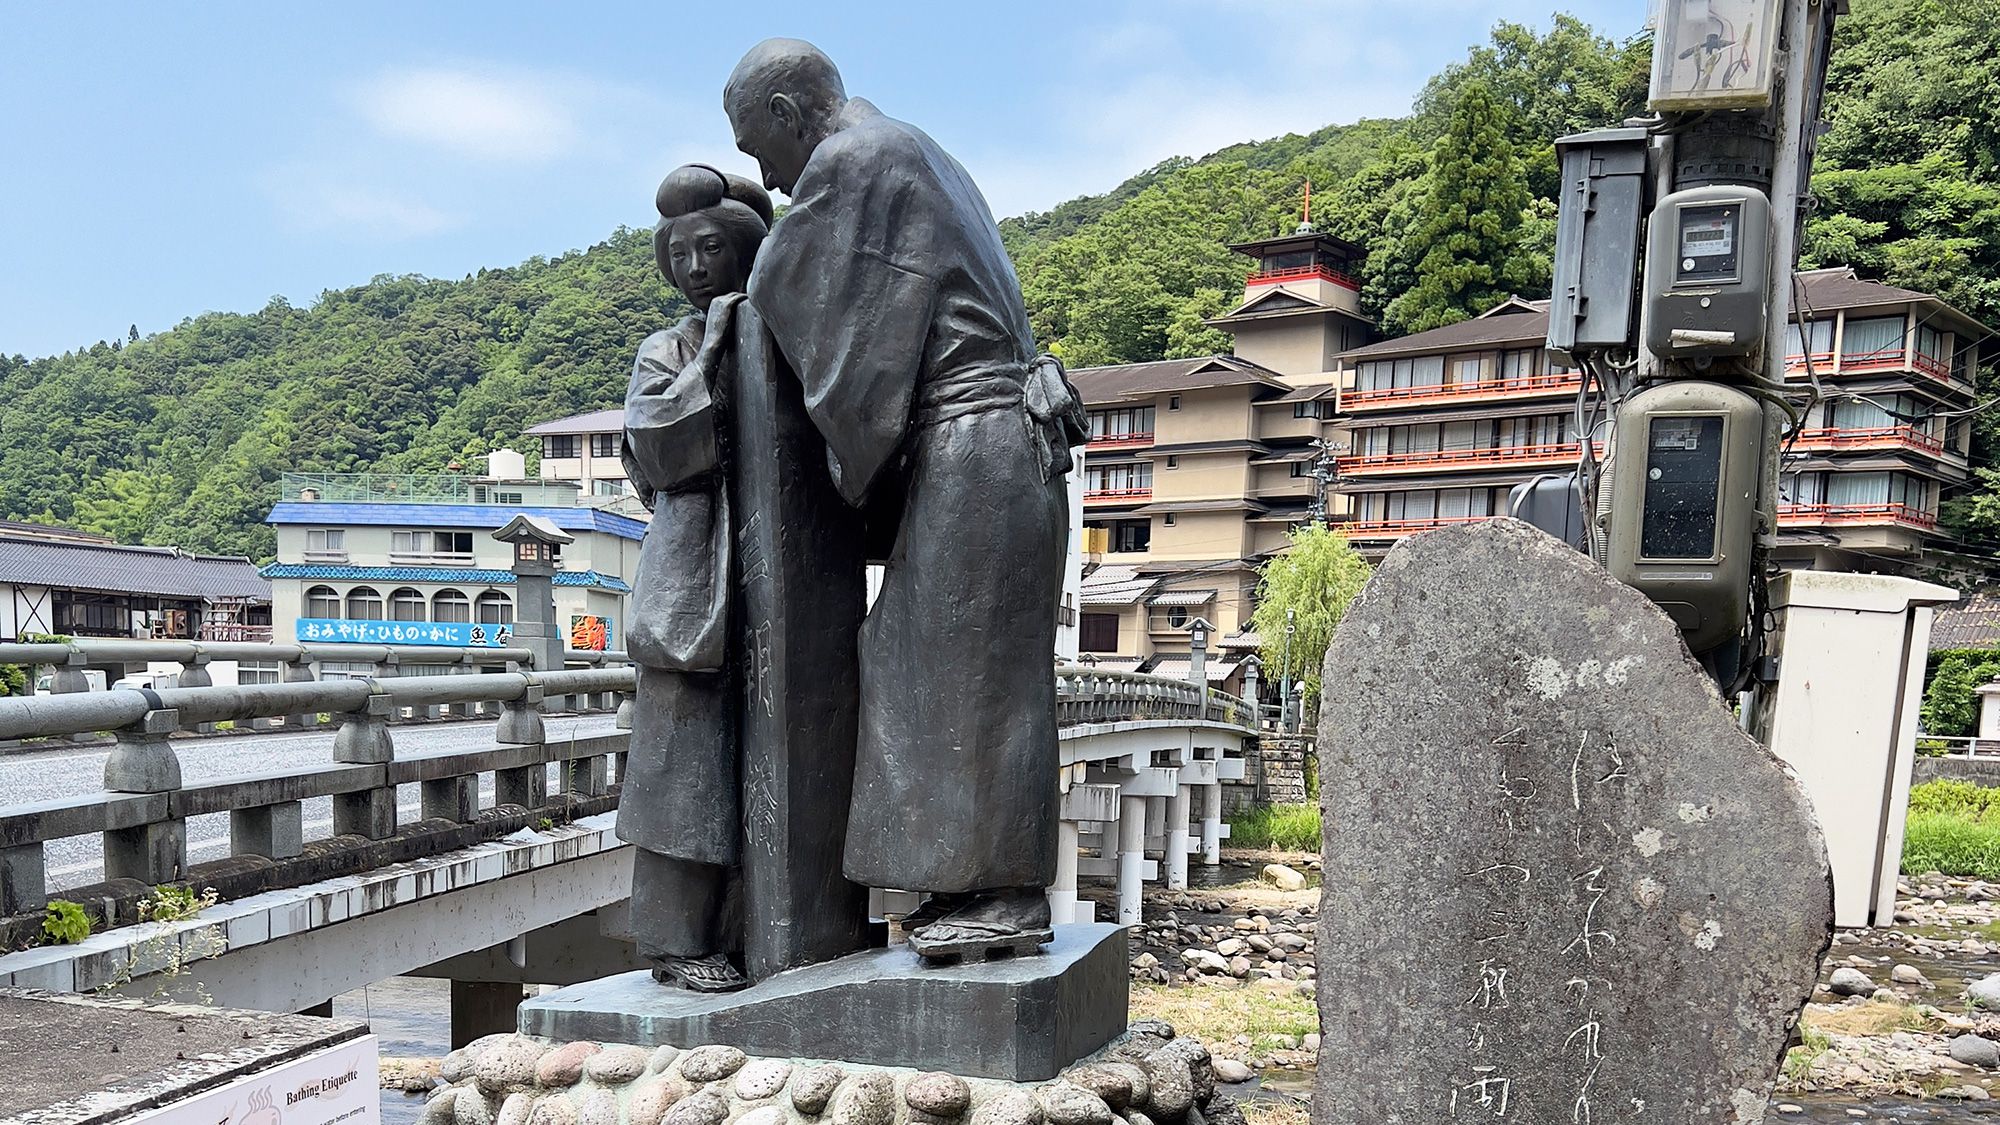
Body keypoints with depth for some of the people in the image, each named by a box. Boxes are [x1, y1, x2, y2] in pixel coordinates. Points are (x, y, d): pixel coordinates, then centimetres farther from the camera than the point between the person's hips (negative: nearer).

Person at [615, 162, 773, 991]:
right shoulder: (668, 354, 8)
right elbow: (663, 455, -10)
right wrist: (712, 354, -10)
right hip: (695, 572, -4)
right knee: (688, 750, -6)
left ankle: (741, 933, 14)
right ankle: (676, 939, 0)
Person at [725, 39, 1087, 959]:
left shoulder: (849, 160, -5)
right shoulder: (922, 158, 26)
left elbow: (781, 290, -3)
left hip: (970, 443, -10)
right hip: (1004, 437, 10)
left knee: (966, 665, -7)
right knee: (949, 666, 8)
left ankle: (1006, 893, -2)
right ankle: (984, 885, 12)